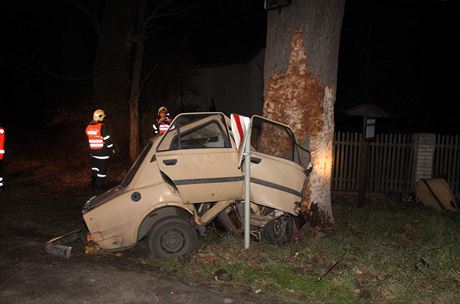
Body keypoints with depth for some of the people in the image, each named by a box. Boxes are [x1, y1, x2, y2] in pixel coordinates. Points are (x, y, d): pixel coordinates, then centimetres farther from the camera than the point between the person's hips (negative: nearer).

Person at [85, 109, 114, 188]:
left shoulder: (89, 127, 4)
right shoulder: (102, 127, -17)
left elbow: (89, 140, 11)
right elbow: (107, 140, -15)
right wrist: (112, 149, -3)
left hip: (93, 151, 7)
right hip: (103, 152, -7)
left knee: (95, 166, 22)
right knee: (102, 168, 4)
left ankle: (93, 182, 26)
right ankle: (99, 184, 10)